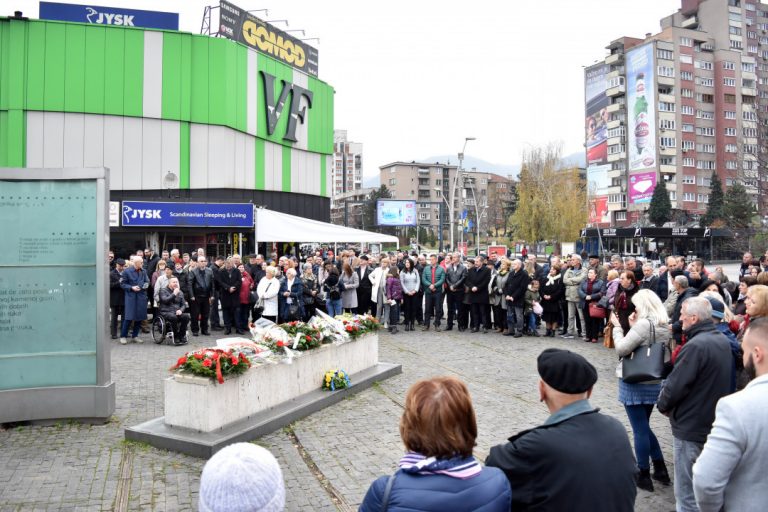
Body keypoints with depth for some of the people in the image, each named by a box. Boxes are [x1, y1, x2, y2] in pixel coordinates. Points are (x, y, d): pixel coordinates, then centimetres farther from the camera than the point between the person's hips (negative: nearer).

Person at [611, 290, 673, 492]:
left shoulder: (644, 324, -20)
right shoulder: (665, 326, 6)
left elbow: (621, 349, -19)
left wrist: (617, 326, -7)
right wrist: (633, 326, 8)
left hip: (634, 383, -8)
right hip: (654, 382, 8)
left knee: (640, 429, 3)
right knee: (644, 427, 22)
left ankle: (644, 476, 14)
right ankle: (660, 469, 28)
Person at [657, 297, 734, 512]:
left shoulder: (695, 346, -25)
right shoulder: (723, 341, 4)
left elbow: (675, 384, -23)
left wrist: (663, 405, -3)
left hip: (691, 427, -9)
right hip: (715, 421, 9)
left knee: (687, 493, 3)